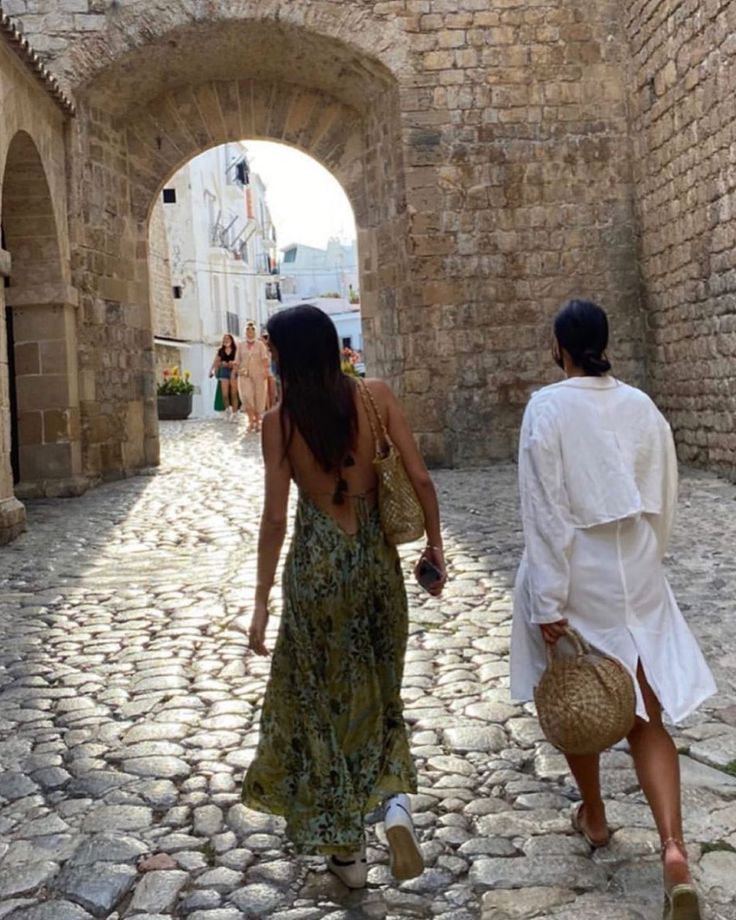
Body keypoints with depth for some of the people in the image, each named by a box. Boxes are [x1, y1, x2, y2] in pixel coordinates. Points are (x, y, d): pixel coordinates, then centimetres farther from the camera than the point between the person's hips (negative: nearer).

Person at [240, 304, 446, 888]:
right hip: (377, 557, 3)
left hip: (318, 565, -2)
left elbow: (275, 517, -9)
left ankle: (346, 847, 23)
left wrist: (262, 599, -3)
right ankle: (395, 800, 0)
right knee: (378, 692, 23)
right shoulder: (376, 397, -4)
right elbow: (420, 477, -6)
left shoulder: (279, 421, -8)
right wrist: (435, 543, 7)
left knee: (322, 701, 13)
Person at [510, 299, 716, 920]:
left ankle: (594, 818, 35)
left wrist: (548, 603, -13)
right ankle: (673, 847, -10)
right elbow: (664, 500, 6)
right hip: (635, 577, 3)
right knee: (647, 717, 5)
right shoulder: (641, 405, 0)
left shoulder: (548, 407, -12)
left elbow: (545, 509, -15)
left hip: (573, 577, -3)